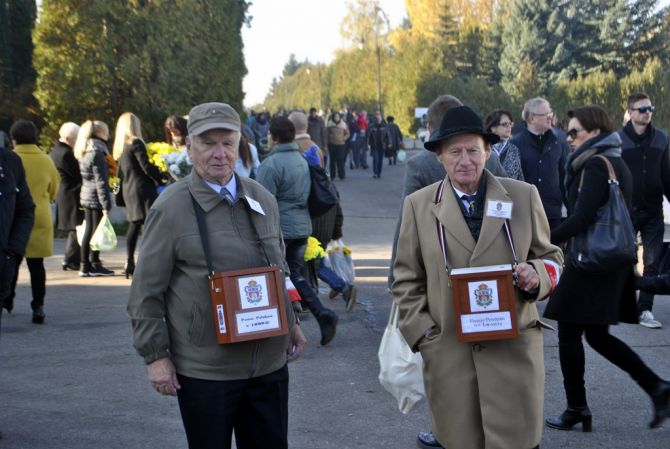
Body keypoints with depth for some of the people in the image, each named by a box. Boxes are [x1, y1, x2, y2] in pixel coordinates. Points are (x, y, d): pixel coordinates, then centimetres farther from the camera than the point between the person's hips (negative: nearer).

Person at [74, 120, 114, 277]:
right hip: (96, 197, -9)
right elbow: (101, 181, -18)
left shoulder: (85, 152, 13)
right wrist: (106, 204, -18)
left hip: (86, 196, 9)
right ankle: (95, 265, 4)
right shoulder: (97, 152, -15)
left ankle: (85, 266, 15)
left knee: (88, 230, 11)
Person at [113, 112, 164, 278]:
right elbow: (146, 166, -13)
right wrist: (158, 179, 1)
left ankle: (129, 264, 10)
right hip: (141, 188, -8)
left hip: (128, 190, 8)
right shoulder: (136, 143, -11)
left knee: (134, 226, 11)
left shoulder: (119, 146, 14)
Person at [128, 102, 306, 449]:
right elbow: (145, 292, -6)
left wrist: (291, 322, 18)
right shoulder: (171, 208, -8)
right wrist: (155, 355, -9)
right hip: (204, 371, -5)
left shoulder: (263, 200, 9)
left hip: (270, 363, 5)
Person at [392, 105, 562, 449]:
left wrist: (537, 275, -10)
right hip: (447, 352, 0)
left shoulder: (523, 196, 5)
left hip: (513, 349, 0)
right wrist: (420, 332, -2)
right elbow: (407, 279, 8)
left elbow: (550, 256, 13)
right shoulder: (418, 205, 4)